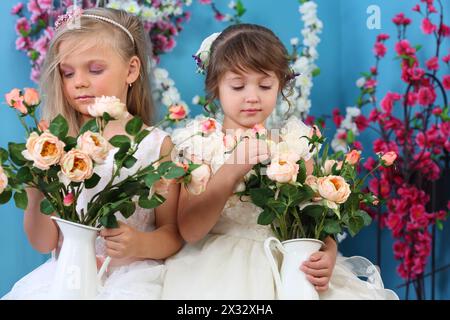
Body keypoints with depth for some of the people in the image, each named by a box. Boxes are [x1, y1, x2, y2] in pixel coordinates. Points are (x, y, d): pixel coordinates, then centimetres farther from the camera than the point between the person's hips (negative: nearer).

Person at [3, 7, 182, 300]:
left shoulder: (155, 143, -1)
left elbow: (173, 234, 3)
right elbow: (44, 243, 3)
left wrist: (141, 244, -18)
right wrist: (37, 195, -15)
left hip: (132, 270, -2)